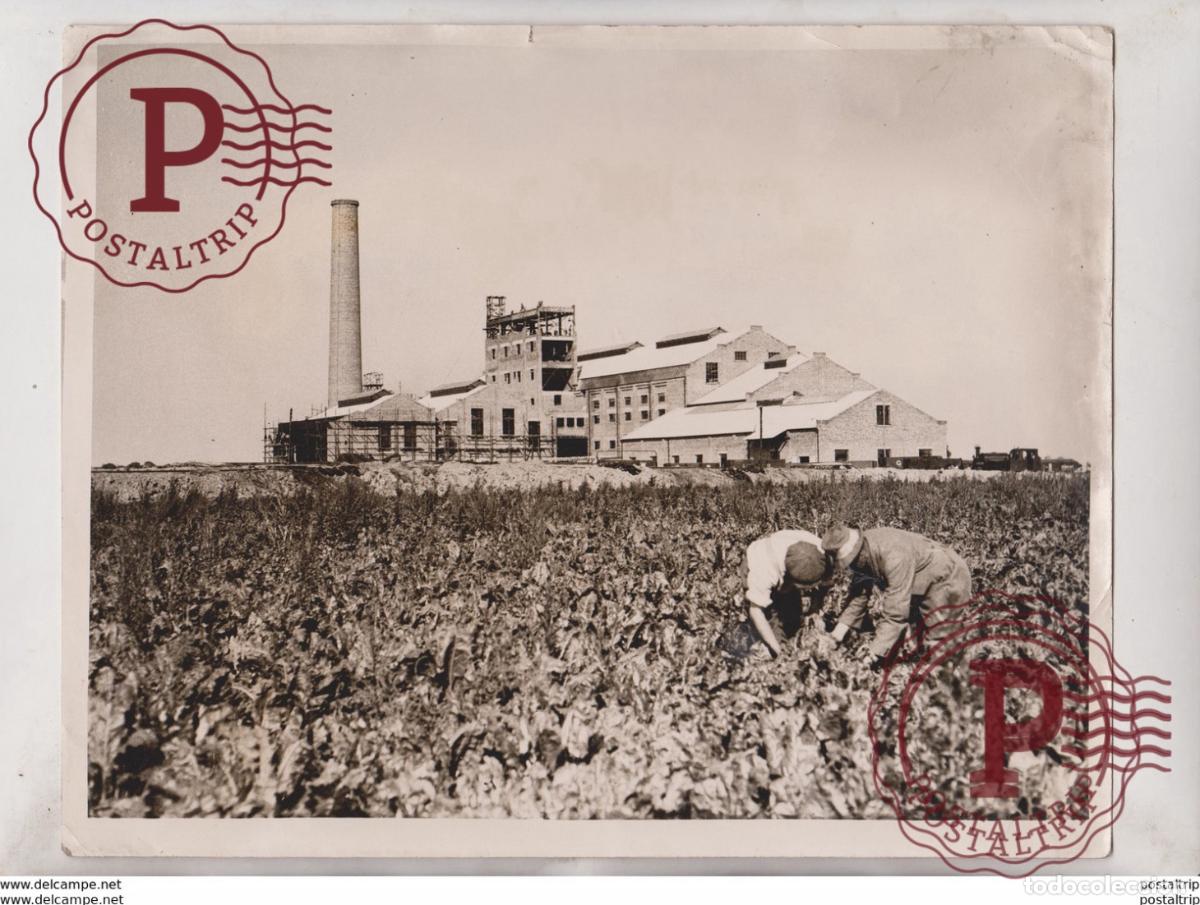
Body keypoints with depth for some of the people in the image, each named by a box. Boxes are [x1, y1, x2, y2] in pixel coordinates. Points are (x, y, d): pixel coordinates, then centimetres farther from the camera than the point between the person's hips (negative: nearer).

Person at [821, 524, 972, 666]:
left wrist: (871, 657, -40)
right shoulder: (861, 552, -16)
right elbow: (859, 594, -5)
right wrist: (840, 629, -16)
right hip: (921, 584, 8)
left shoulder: (894, 556, -41)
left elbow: (895, 614, -40)